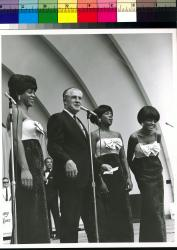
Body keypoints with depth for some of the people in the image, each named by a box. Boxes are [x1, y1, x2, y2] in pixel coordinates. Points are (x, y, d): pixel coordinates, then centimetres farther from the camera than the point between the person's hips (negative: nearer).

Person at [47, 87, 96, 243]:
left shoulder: (79, 123, 24)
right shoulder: (58, 119, -2)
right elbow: (53, 146, -13)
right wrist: (67, 160, -28)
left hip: (86, 178, 9)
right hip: (70, 176, -9)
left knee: (91, 220, 11)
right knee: (70, 220, -7)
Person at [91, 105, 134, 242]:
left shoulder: (117, 134, 15)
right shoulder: (94, 135, -3)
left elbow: (123, 158, 13)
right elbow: (93, 159, -8)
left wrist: (128, 177, 4)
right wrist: (100, 181, -16)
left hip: (119, 175, 6)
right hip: (104, 175, -6)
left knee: (123, 212, 4)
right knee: (107, 214, -4)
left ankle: (125, 240, 12)